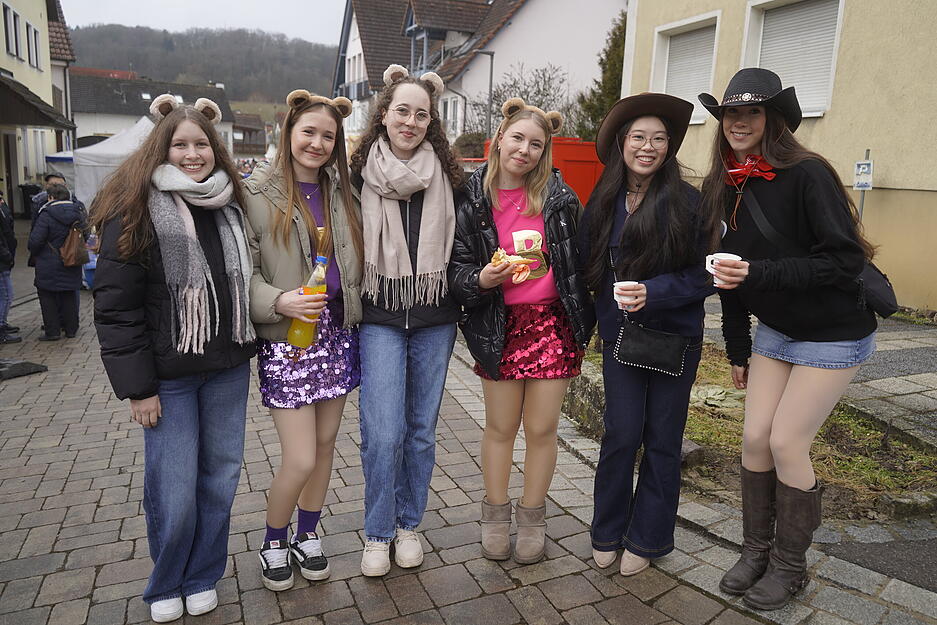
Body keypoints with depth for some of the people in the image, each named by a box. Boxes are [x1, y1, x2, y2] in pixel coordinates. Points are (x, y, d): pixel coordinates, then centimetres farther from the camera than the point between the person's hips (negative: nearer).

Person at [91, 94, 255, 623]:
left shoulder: (231, 206, 7)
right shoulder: (136, 212, -9)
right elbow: (116, 306, -10)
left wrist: (247, 350, 9)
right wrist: (138, 386, -12)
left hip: (229, 369, 5)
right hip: (170, 374, -4)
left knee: (220, 477, 11)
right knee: (174, 492, 1)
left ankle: (202, 579, 32)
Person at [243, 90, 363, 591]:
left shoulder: (341, 193, 10)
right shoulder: (257, 193, -5)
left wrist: (356, 318, 8)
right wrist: (278, 301, -23)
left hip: (337, 331, 5)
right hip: (286, 338, -5)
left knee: (325, 444, 13)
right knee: (301, 459, -5)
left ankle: (307, 537, 35)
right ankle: (272, 543, 25)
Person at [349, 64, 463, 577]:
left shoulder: (445, 174, 2)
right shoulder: (359, 174, -1)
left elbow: (460, 243, 12)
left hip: (434, 319, 2)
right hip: (379, 317, -1)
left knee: (421, 430, 10)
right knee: (382, 433, -6)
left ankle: (408, 524, 30)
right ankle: (377, 533, 17)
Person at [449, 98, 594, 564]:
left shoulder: (558, 196, 1)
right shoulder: (472, 199, -2)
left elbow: (579, 255, 10)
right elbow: (455, 267, 0)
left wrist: (584, 315, 7)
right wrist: (481, 279, -22)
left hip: (553, 322, 1)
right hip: (500, 327, 0)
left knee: (542, 429, 8)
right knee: (500, 426, 12)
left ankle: (532, 518, 29)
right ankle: (496, 515, 32)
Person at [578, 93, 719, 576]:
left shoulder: (687, 200, -8)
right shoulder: (602, 203, 2)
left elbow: (705, 274, -8)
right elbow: (588, 268, 7)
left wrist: (653, 292, -20)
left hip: (675, 336, -1)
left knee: (662, 439, 9)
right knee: (621, 434, 1)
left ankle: (646, 537, 26)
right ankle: (608, 532, 22)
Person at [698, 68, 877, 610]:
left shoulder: (807, 174, -20)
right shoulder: (730, 186, 0)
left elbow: (846, 258, -24)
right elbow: (733, 271, 6)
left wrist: (759, 274, -33)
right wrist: (738, 348, 10)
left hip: (833, 335, -6)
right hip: (774, 331, 6)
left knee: (786, 443, -4)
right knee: (755, 438, 5)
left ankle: (791, 566, 18)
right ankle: (757, 550, 24)